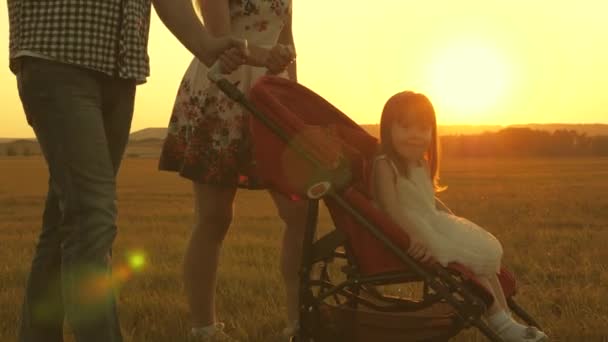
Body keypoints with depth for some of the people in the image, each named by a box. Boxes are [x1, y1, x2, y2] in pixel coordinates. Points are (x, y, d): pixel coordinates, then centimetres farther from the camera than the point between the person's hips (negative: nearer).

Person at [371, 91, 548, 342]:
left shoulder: (423, 164, 14)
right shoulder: (385, 165, -15)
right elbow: (391, 206, -26)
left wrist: (454, 219, 18)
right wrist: (414, 236, -37)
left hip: (433, 225, 10)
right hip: (411, 234, -10)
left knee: (484, 255, 4)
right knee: (466, 261, -17)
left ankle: (505, 319, 7)